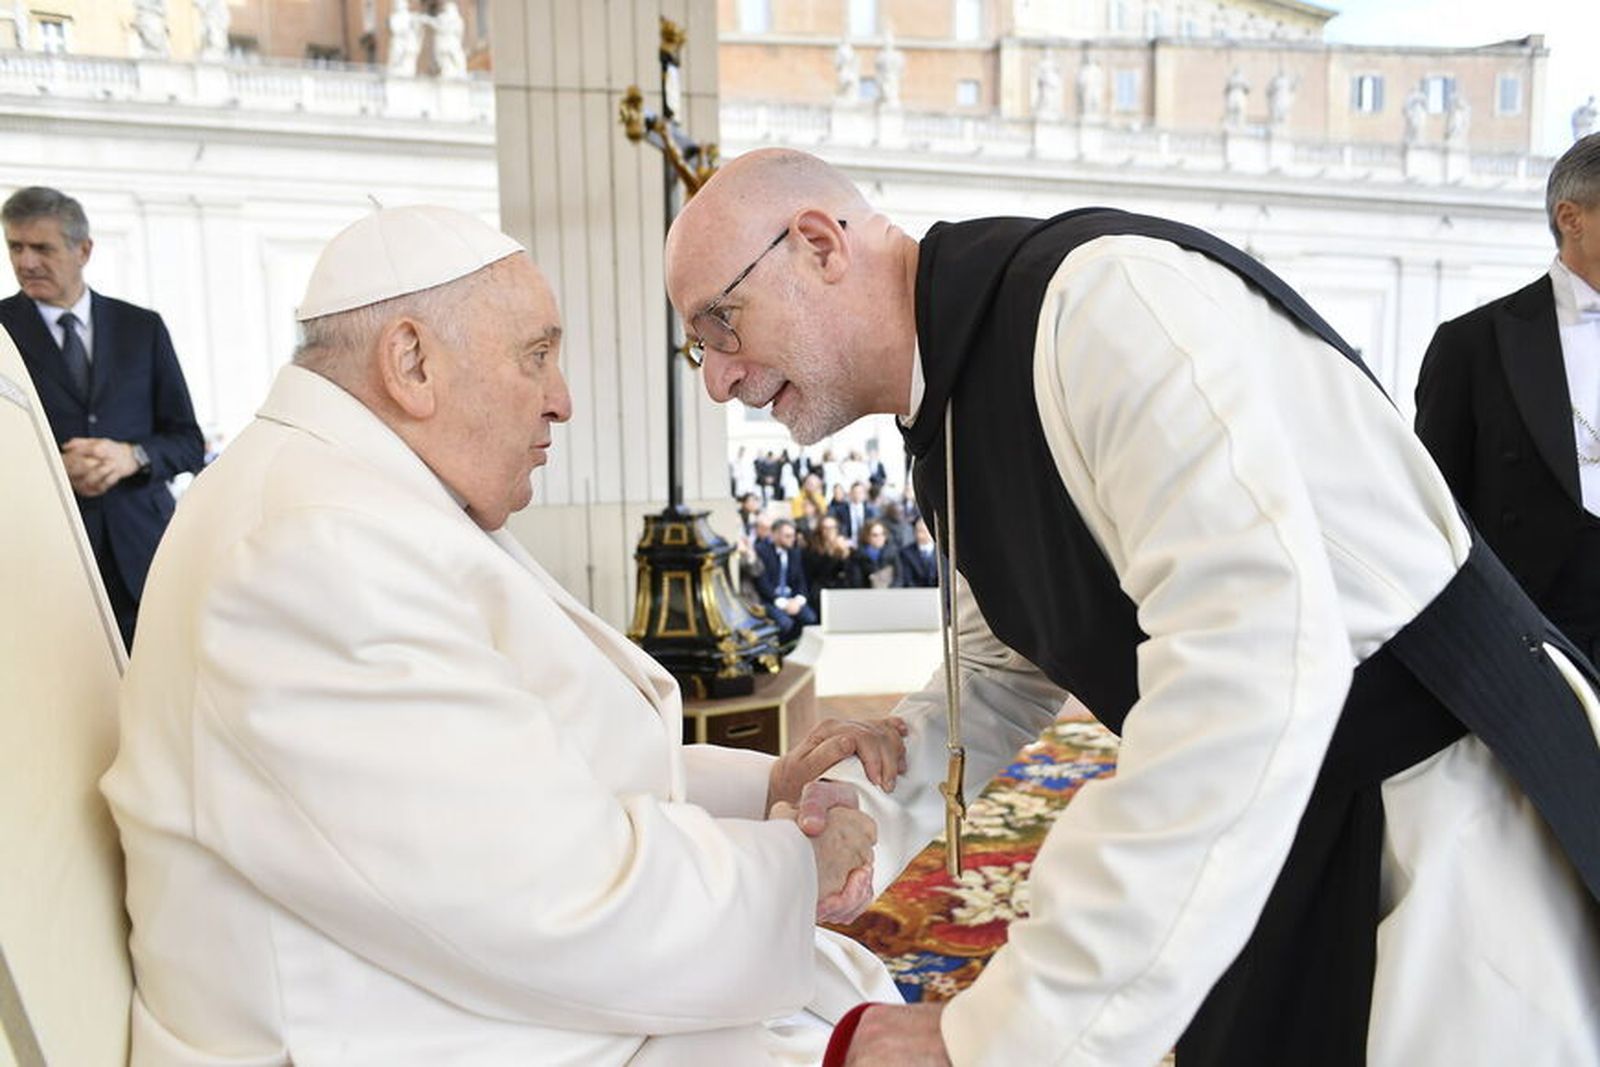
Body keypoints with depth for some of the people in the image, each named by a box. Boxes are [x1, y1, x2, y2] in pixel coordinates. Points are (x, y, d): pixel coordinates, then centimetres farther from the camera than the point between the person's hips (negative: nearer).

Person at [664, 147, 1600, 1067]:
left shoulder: (1102, 294, -23)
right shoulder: (952, 430, 6)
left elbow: (1253, 663, -34)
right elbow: (1006, 665, 18)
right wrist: (867, 812, 1)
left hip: (1458, 821, -7)